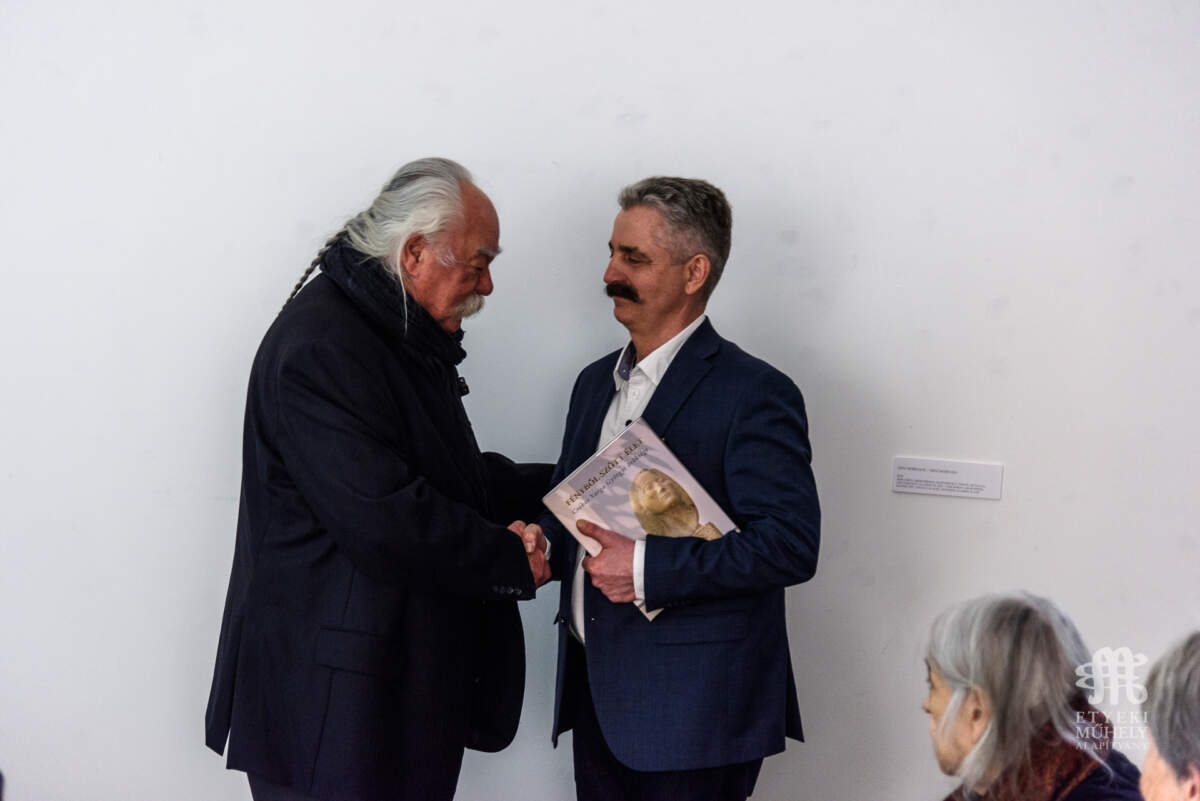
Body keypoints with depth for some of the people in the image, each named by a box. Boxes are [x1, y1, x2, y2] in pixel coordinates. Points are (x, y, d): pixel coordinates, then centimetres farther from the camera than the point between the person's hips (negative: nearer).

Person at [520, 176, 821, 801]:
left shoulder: (754, 393, -11)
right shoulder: (597, 381, 14)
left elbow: (790, 545, -19)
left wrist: (647, 568, -24)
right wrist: (542, 540, -1)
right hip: (595, 689, 7)